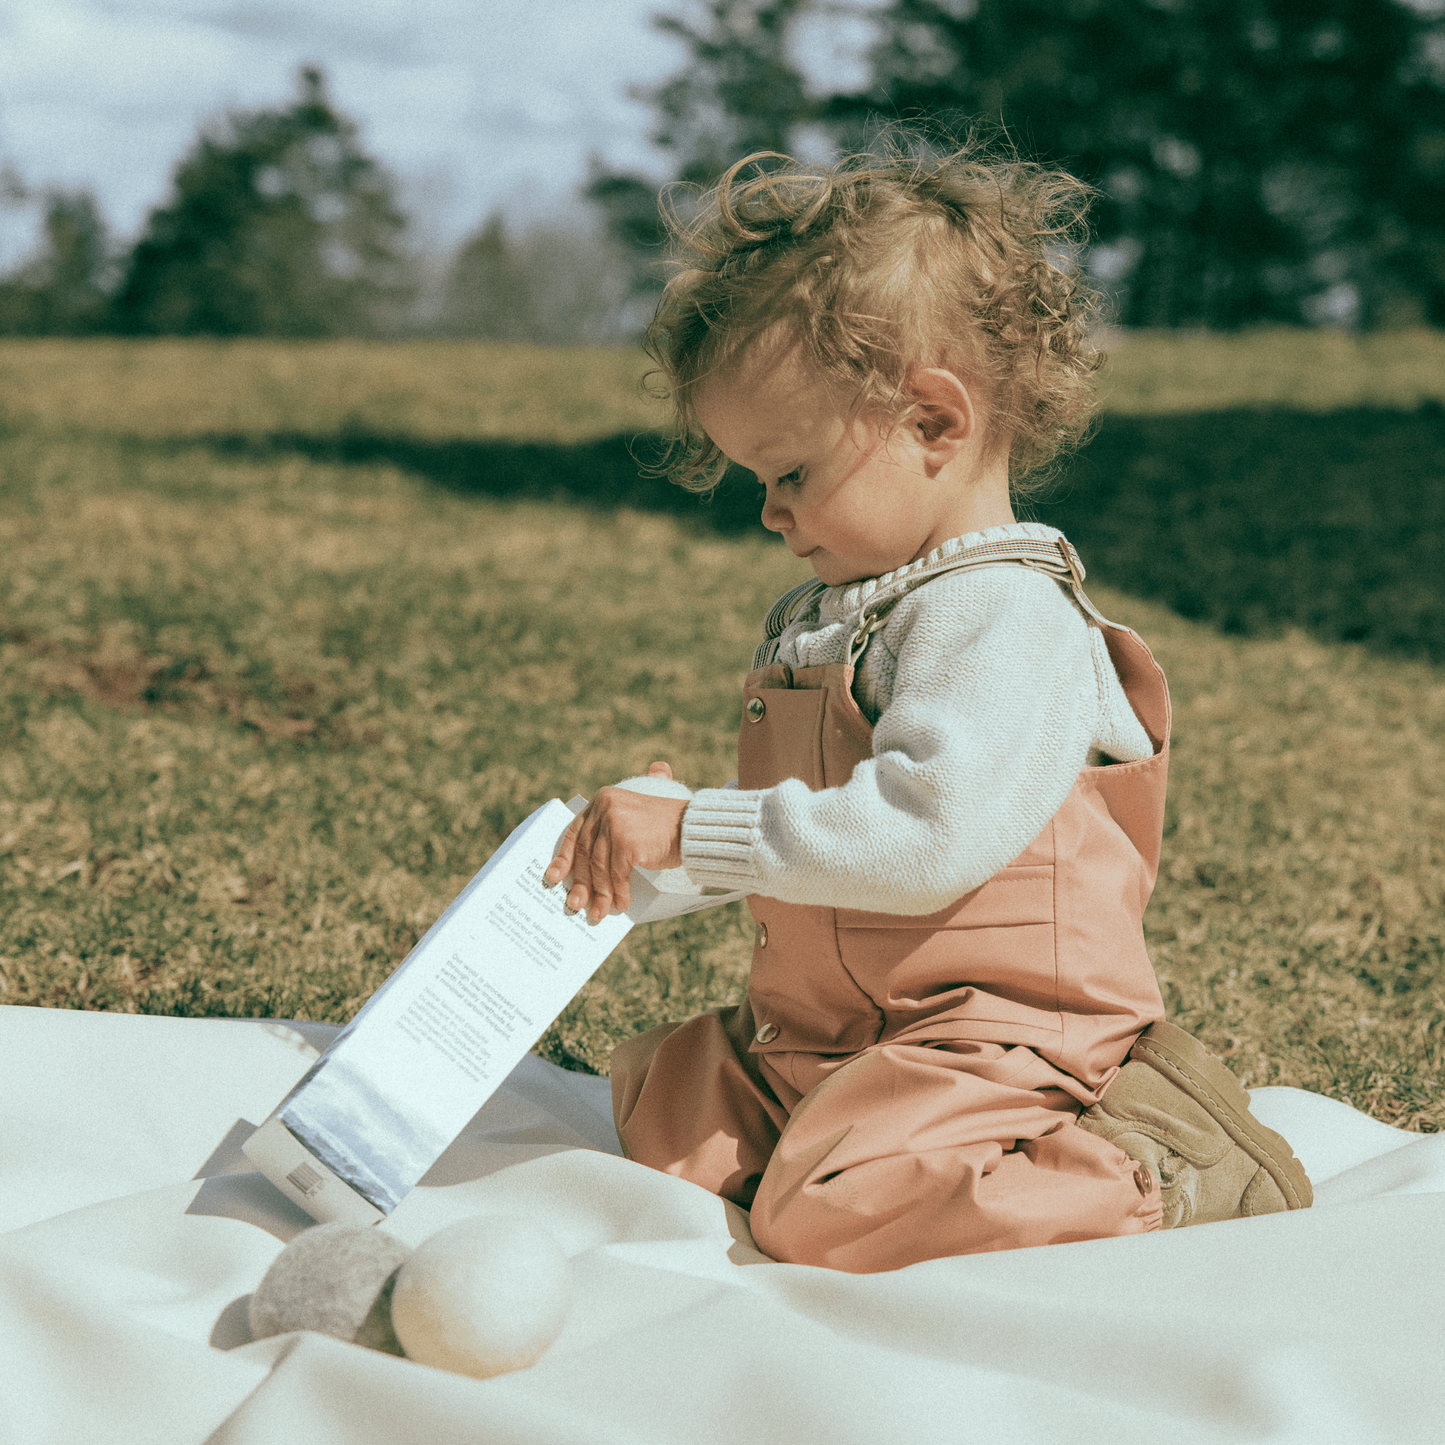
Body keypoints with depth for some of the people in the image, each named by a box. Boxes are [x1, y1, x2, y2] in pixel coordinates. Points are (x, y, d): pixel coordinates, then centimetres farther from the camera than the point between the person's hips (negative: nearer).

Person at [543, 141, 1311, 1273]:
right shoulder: (821, 616, 14)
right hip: (821, 1033, 10)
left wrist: (697, 832, -27)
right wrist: (670, 817, 7)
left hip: (987, 1033, -10)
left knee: (831, 1215, -25)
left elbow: (922, 837, -30)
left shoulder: (1005, 619, -18)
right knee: (659, 1118, 2)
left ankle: (1157, 1182, -7)